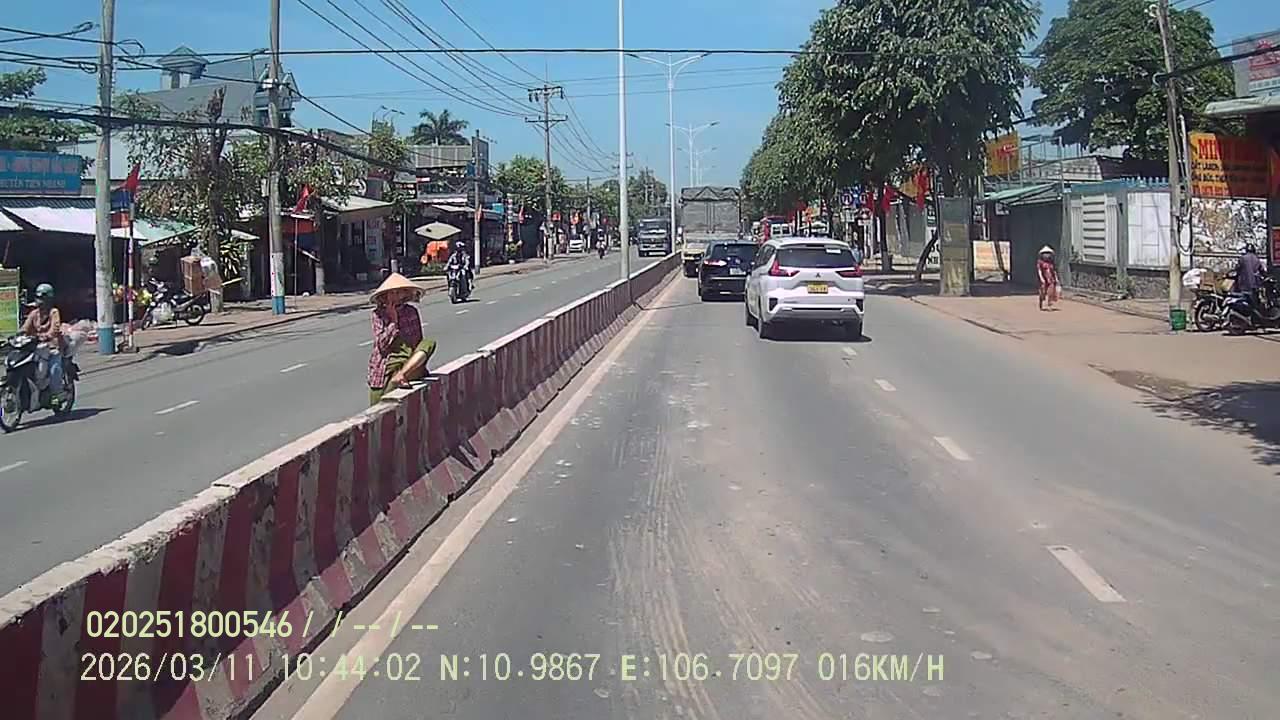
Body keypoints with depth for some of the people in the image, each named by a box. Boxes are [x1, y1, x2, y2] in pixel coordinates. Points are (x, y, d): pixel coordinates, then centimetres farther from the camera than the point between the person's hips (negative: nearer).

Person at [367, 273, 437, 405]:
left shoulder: (411, 312, 6)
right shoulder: (379, 314, 0)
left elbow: (417, 341, 8)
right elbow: (382, 345, -9)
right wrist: (393, 321, -10)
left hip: (411, 362, 1)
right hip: (385, 363, -1)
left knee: (429, 343, -28)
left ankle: (401, 375, -40)